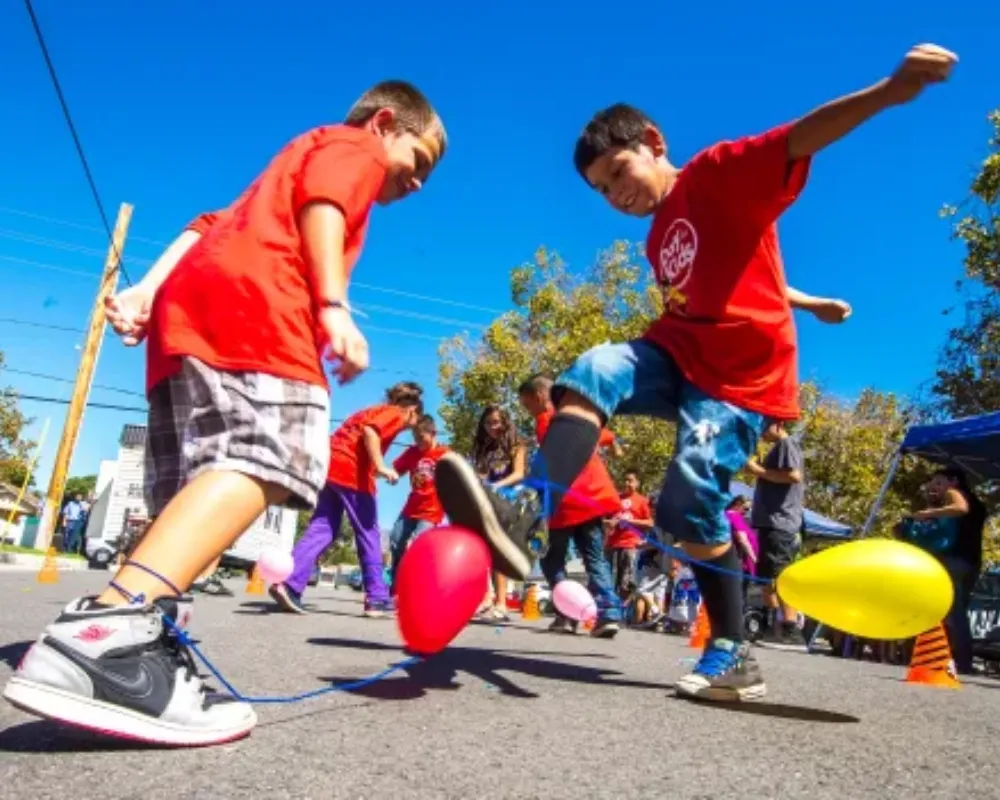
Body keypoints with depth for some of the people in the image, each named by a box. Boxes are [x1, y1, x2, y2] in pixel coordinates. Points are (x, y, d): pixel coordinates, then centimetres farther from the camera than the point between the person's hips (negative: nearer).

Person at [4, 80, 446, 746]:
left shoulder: (299, 155, 40)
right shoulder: (353, 147, 17)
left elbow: (211, 226, 28)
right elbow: (320, 204, -6)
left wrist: (147, 290, 18)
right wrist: (334, 307, -16)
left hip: (186, 305, 10)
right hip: (249, 301, -10)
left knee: (189, 494, 5)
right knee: (264, 459, -26)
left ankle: (141, 643, -3)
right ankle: (102, 635, -41)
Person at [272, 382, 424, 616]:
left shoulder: (378, 411, 29)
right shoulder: (395, 414, 3)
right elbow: (370, 431, -16)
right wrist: (380, 467, -21)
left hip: (332, 465, 8)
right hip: (350, 470, -8)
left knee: (322, 529, 5)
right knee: (368, 533, 0)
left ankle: (289, 584, -9)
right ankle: (377, 598, 4)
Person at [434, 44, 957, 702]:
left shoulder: (720, 172, -3)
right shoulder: (657, 240, 20)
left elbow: (802, 138, -18)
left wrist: (890, 91, -33)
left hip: (741, 375, -7)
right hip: (678, 354, 7)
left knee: (690, 503, -17)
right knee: (596, 369, -22)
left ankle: (733, 657, 1)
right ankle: (524, 516, -36)